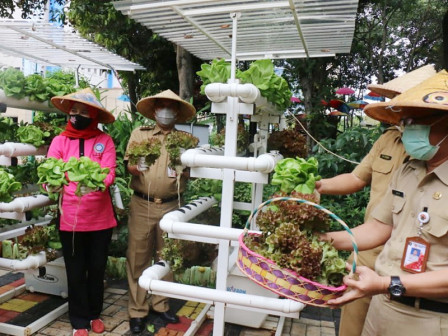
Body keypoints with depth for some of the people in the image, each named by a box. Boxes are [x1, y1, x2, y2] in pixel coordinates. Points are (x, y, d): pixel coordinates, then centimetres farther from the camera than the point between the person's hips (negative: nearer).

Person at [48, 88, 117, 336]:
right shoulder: (59, 141, 1)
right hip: (70, 218, 0)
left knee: (97, 269, 14)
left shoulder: (105, 141, -1)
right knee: (75, 272, 11)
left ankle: (95, 314, 37)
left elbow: (109, 172, -12)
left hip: (100, 217, 0)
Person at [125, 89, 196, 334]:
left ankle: (161, 304, 30)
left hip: (170, 206, 1)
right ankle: (137, 309, 19)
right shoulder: (139, 134, 6)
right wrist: (136, 168, -19)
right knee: (138, 257, 4)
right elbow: (127, 164, 2)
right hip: (141, 204, -1)